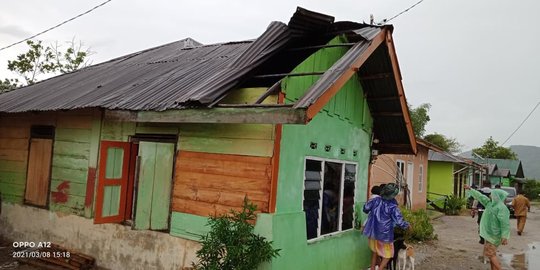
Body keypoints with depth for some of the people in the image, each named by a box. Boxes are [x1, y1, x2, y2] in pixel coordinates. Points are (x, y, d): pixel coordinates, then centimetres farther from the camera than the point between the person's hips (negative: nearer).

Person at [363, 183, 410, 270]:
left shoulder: (376, 200, -7)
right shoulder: (393, 207, -21)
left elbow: (366, 208, 6)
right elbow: (399, 222, -19)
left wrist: (372, 212, 27)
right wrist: (407, 225, 1)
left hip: (373, 232, 5)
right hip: (385, 235, -5)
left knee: (374, 252, 24)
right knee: (387, 255, 13)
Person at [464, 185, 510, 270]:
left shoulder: (501, 208, -18)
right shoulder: (490, 203, 7)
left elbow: (505, 223, -23)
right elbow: (480, 197, 18)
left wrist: (505, 237, -27)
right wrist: (470, 189, 23)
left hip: (493, 235, -9)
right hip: (489, 233, 9)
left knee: (490, 254, -8)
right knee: (491, 254, 15)